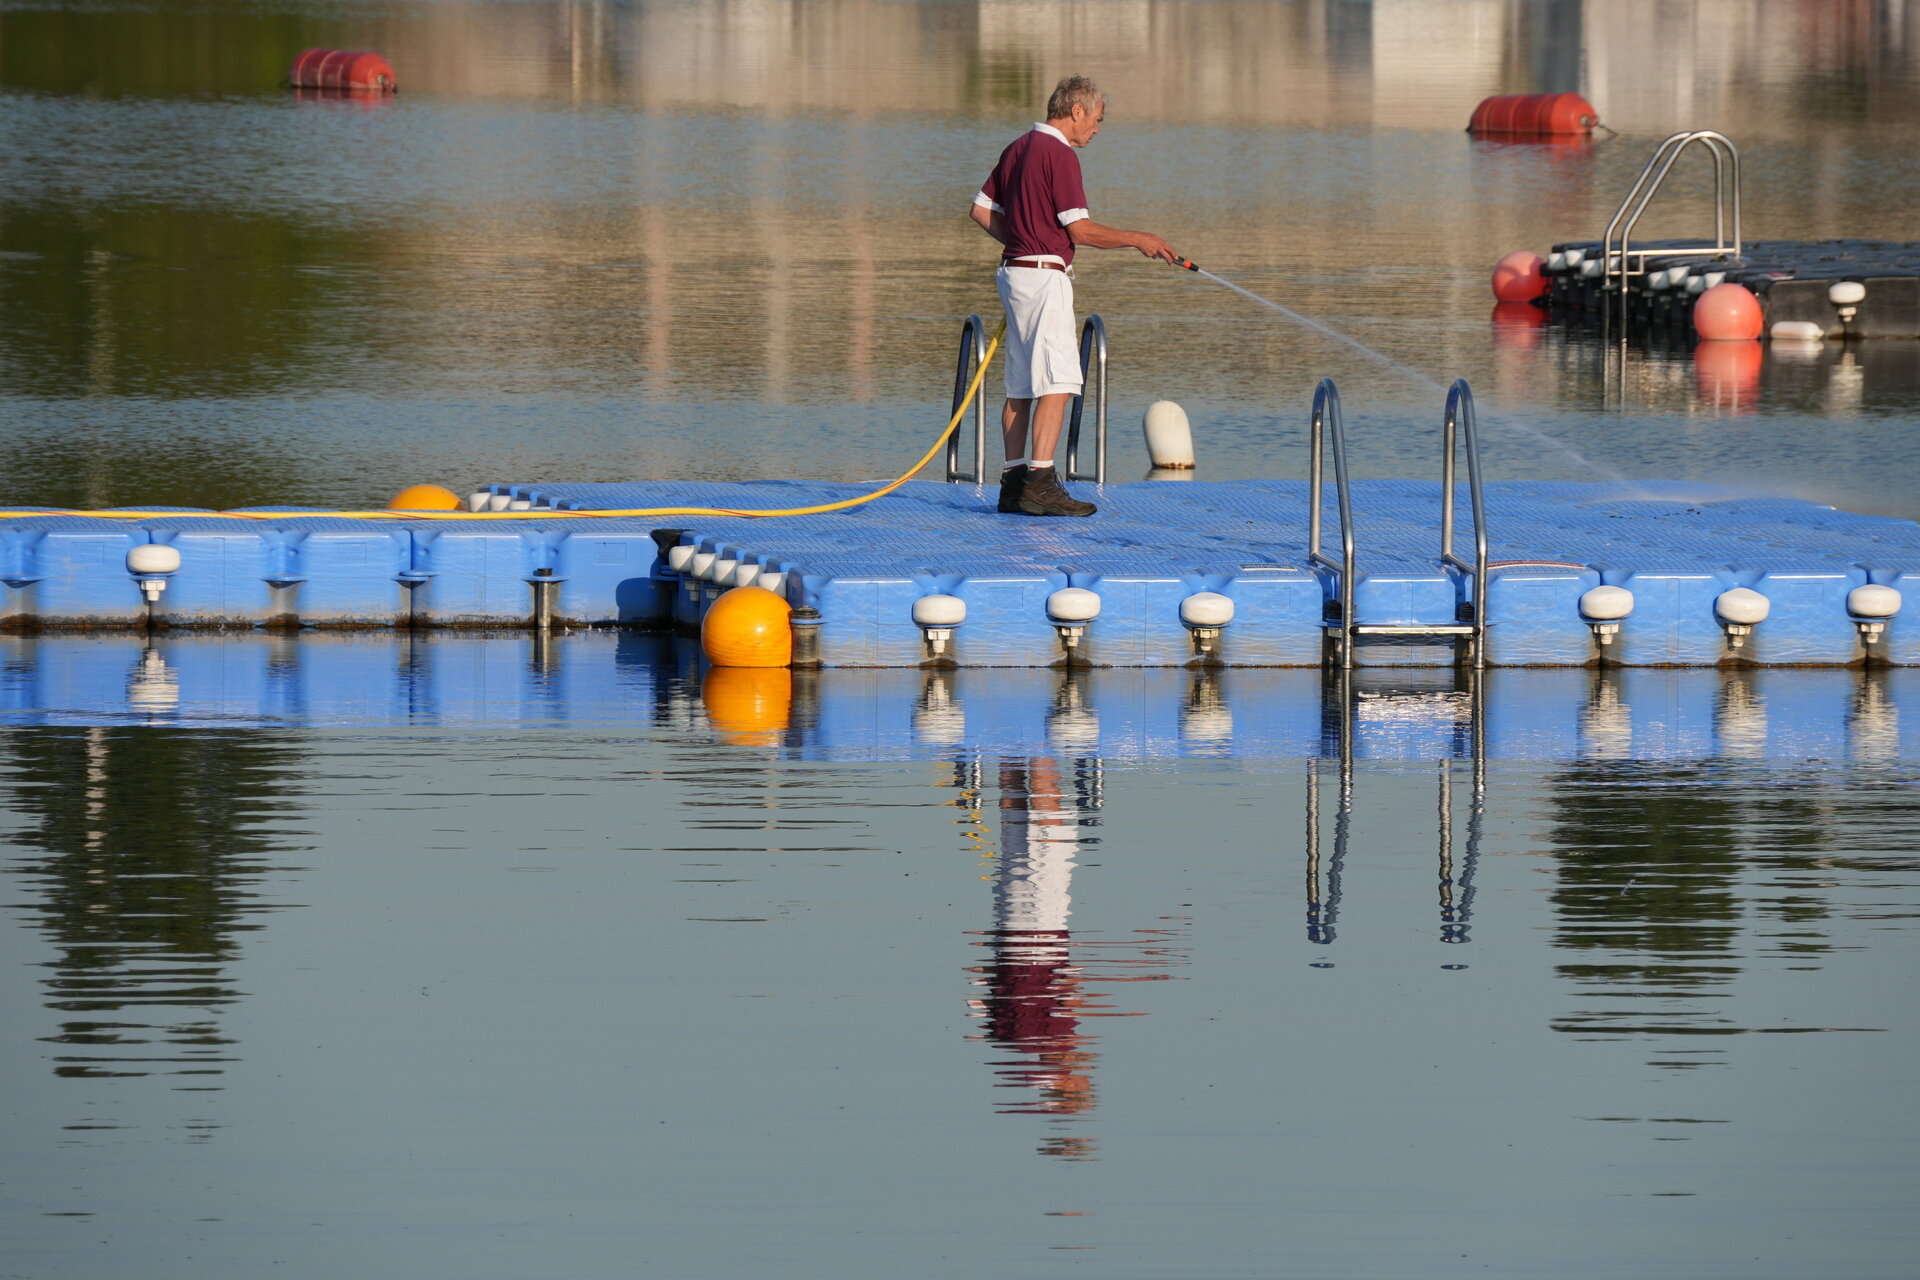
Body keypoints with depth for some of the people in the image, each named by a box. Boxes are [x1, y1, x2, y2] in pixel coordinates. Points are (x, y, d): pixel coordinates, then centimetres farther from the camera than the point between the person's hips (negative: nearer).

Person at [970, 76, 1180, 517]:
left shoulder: (1017, 148, 14)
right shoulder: (1060, 154, -13)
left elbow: (982, 210, 19)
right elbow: (1081, 231, -15)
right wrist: (1138, 240, -5)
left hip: (1016, 269, 10)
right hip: (1045, 276, -10)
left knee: (1022, 387, 10)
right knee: (1058, 382, -14)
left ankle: (1014, 482, 10)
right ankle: (1040, 482, -22)